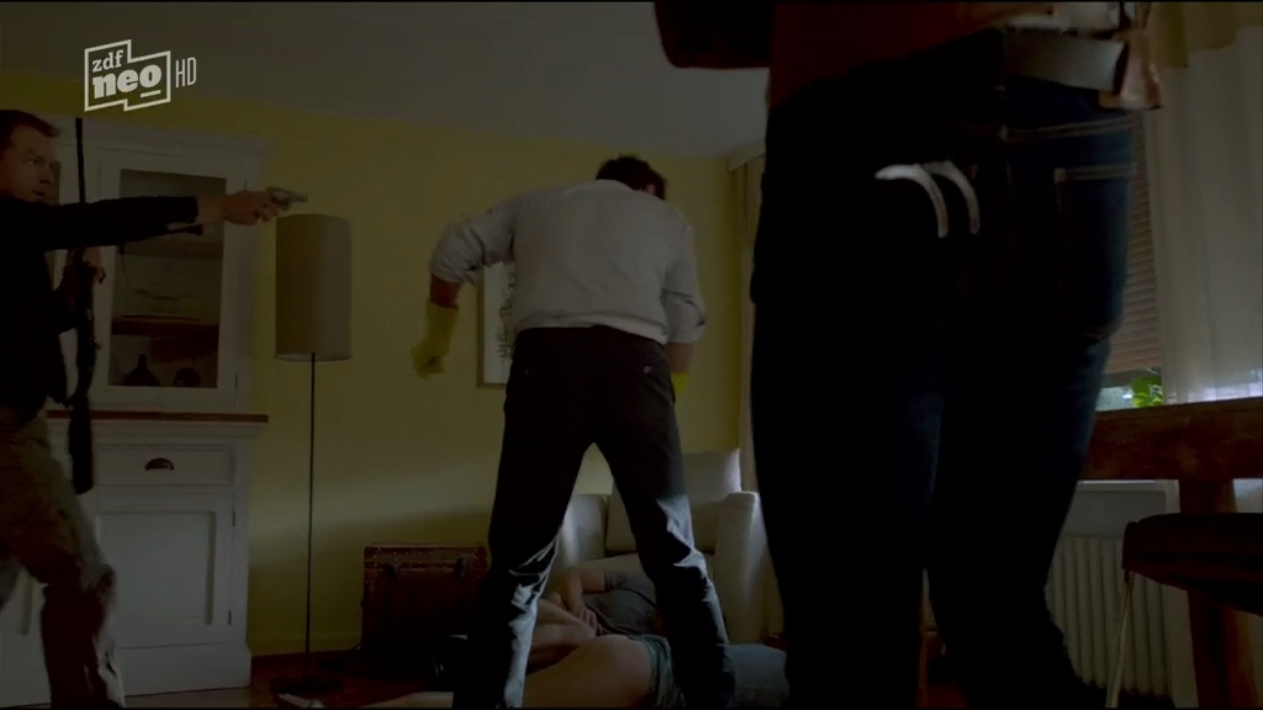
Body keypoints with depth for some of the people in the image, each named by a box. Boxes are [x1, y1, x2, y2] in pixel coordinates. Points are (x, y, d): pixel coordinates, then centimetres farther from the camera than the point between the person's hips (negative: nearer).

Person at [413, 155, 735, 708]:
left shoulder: (536, 203, 28)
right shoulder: (667, 218, 25)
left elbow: (453, 253, 20)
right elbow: (685, 326, 20)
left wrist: (437, 334, 32)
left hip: (547, 361, 1)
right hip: (633, 363, 0)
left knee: (519, 559, 3)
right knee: (675, 553, 6)